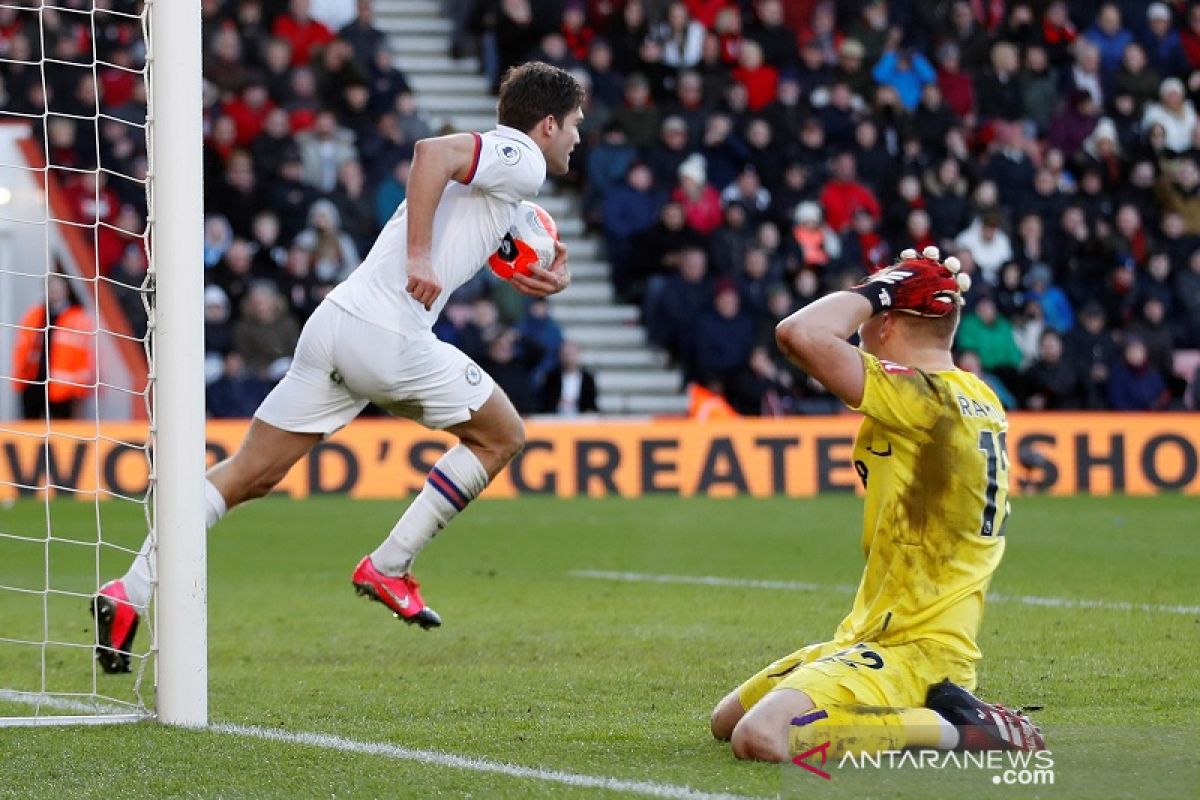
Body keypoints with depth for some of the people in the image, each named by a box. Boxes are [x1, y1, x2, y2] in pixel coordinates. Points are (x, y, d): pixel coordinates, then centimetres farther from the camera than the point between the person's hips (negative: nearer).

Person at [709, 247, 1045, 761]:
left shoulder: (919, 396, -18)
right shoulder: (983, 403, 11)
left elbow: (800, 334, -26)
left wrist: (872, 292, -12)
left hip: (909, 650, -10)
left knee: (759, 737, -28)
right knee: (727, 720, 19)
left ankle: (957, 731, -14)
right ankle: (936, 709, 11)